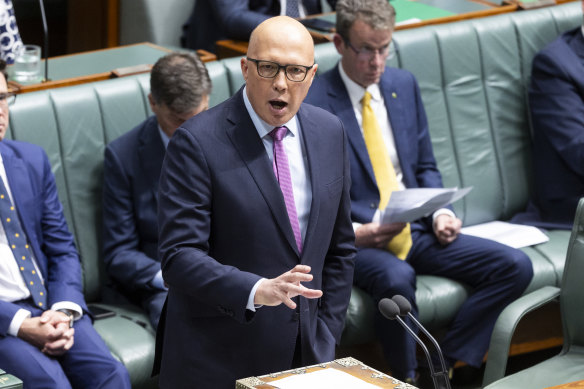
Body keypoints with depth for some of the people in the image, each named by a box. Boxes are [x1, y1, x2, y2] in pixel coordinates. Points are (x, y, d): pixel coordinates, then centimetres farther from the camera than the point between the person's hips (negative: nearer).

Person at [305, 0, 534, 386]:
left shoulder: (404, 85, 11)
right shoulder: (313, 104, -9)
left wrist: (440, 213, 0)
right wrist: (357, 233, -22)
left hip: (414, 229, 7)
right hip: (355, 240, -6)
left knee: (515, 266, -11)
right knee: (396, 278, -40)